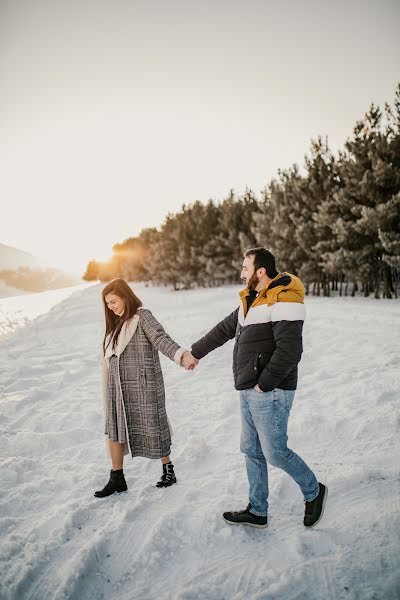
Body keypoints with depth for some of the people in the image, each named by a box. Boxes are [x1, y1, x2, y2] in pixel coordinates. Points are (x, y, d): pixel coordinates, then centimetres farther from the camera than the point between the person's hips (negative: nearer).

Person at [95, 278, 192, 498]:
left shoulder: (142, 316, -9)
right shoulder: (117, 324, 14)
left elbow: (161, 339, -24)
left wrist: (182, 355, -40)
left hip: (142, 386, -7)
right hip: (117, 388, 7)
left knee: (151, 427, 4)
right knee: (114, 429, 7)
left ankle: (168, 469, 25)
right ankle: (117, 479, 19)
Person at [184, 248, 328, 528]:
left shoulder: (284, 300, -16)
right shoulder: (252, 300, 14)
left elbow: (289, 350, -24)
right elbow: (224, 329, 25)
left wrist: (264, 384, -18)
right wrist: (196, 353, 34)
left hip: (270, 393, -9)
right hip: (249, 392, 9)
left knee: (275, 453, -1)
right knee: (252, 451, 14)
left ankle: (314, 492, 23)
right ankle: (257, 512, 27)